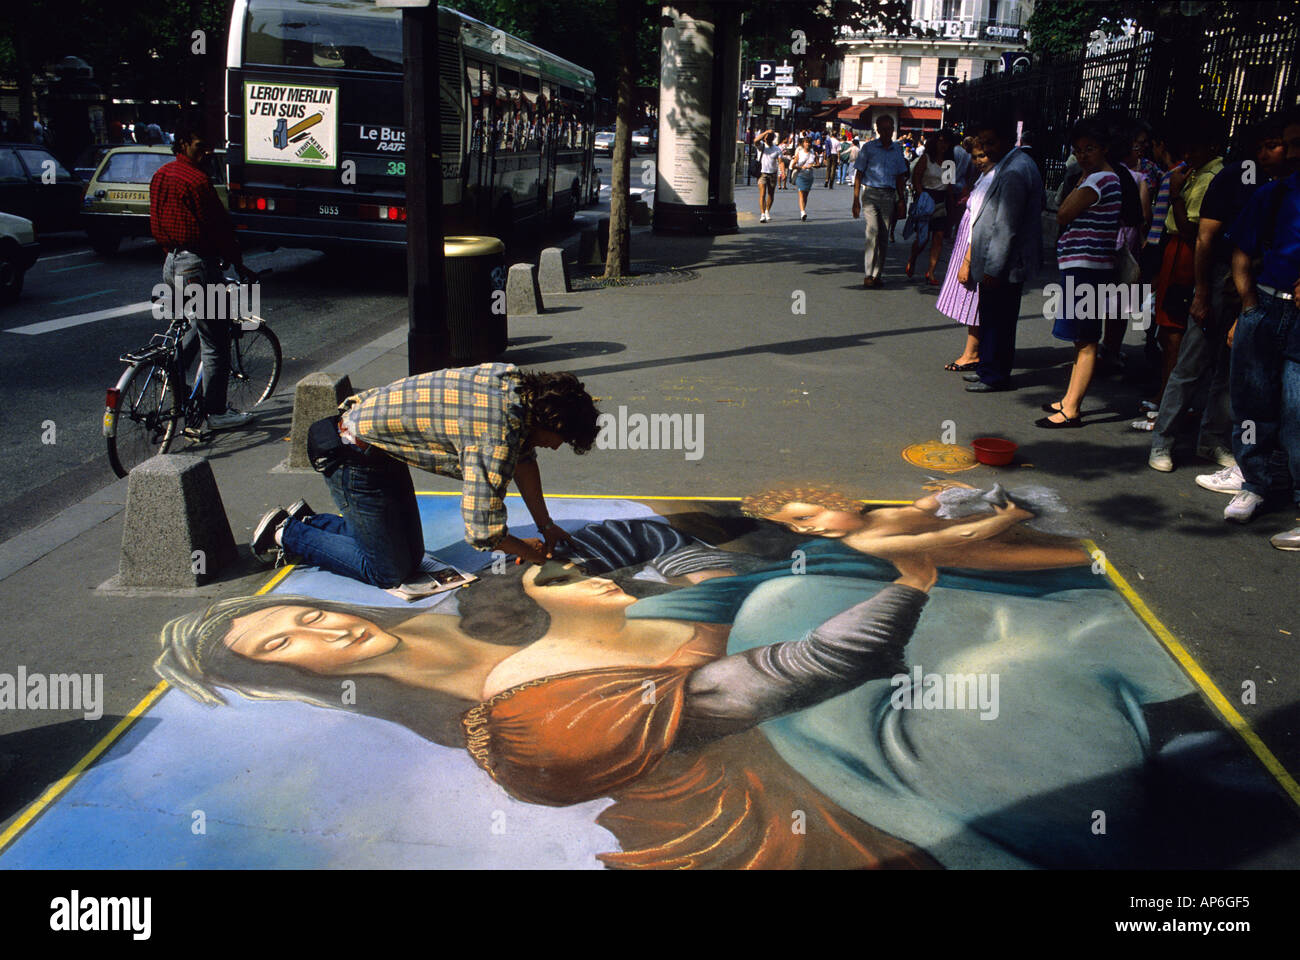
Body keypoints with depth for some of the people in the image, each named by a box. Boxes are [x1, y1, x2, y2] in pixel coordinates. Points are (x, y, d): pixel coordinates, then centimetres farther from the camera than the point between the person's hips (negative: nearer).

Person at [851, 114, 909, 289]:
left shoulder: (897, 149, 12)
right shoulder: (868, 148, 2)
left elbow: (900, 176, 18)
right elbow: (859, 174, 3)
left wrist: (901, 200, 13)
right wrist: (856, 199, -3)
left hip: (889, 196, 4)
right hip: (871, 193, -4)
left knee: (884, 236, 2)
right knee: (873, 230, -18)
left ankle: (876, 274, 11)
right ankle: (868, 274, -17)